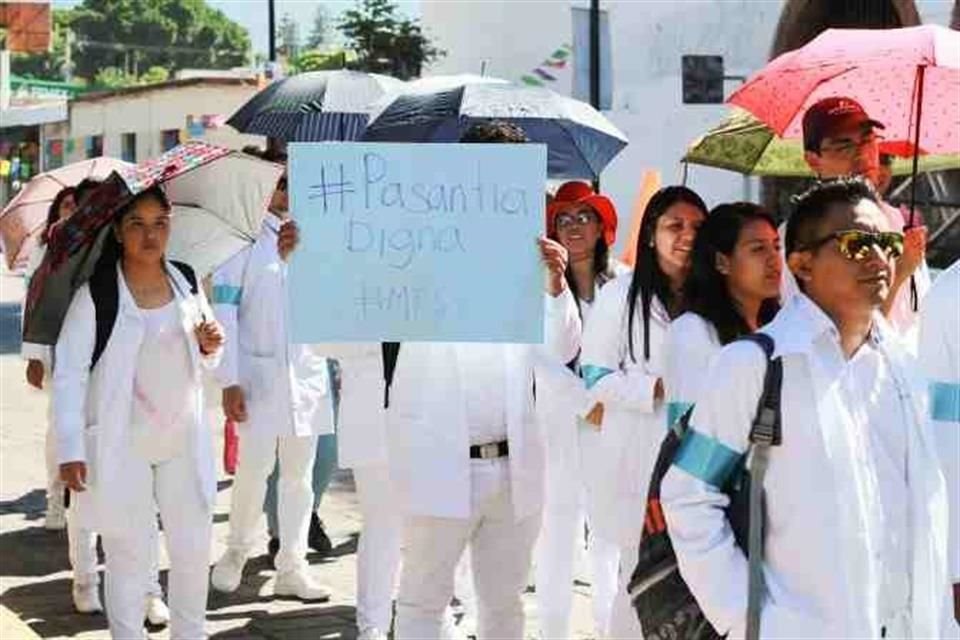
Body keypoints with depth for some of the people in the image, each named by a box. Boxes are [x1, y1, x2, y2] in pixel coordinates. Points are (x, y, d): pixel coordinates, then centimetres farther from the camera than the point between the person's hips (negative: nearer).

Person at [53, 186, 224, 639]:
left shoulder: (187, 282, 6)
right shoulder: (95, 294, -10)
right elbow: (69, 374, -10)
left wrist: (209, 348, -5)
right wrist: (70, 449, -16)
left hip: (183, 440, 5)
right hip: (121, 445, -5)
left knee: (193, 550, 11)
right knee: (129, 554, 2)